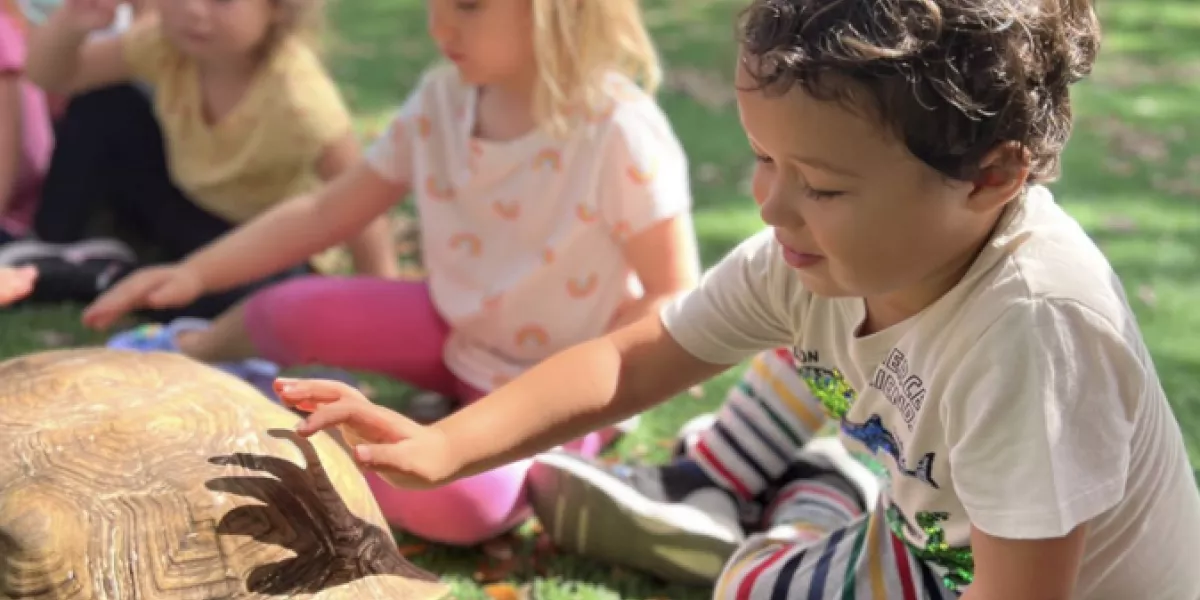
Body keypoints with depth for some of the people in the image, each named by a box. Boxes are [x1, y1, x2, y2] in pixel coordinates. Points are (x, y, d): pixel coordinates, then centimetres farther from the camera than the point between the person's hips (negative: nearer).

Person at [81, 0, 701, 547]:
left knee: (456, 499, -34)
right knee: (292, 314, -15)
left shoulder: (619, 133, -27)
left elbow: (673, 296, -20)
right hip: (456, 335, 5)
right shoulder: (441, 100, -7)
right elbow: (324, 212, 0)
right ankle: (195, 348, 20)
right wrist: (196, 272, -10)